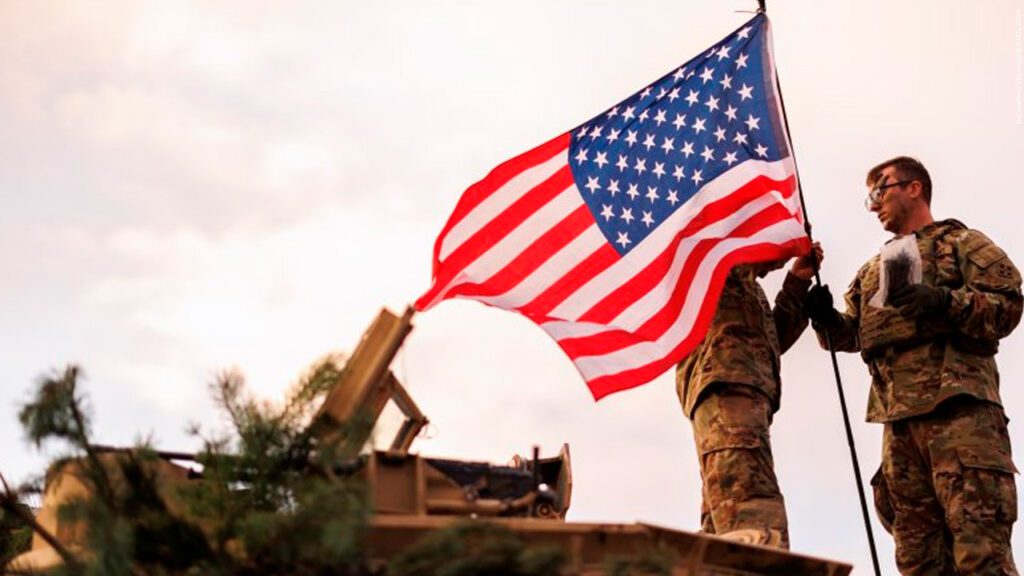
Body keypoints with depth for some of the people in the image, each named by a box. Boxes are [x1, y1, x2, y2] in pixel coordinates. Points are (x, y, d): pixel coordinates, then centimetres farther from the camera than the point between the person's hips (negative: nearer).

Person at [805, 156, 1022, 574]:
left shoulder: (960, 243, 10)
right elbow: (851, 334, 24)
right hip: (899, 417, 7)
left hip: (958, 403, -7)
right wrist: (825, 317, 2)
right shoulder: (874, 269, 29)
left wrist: (946, 301, -17)